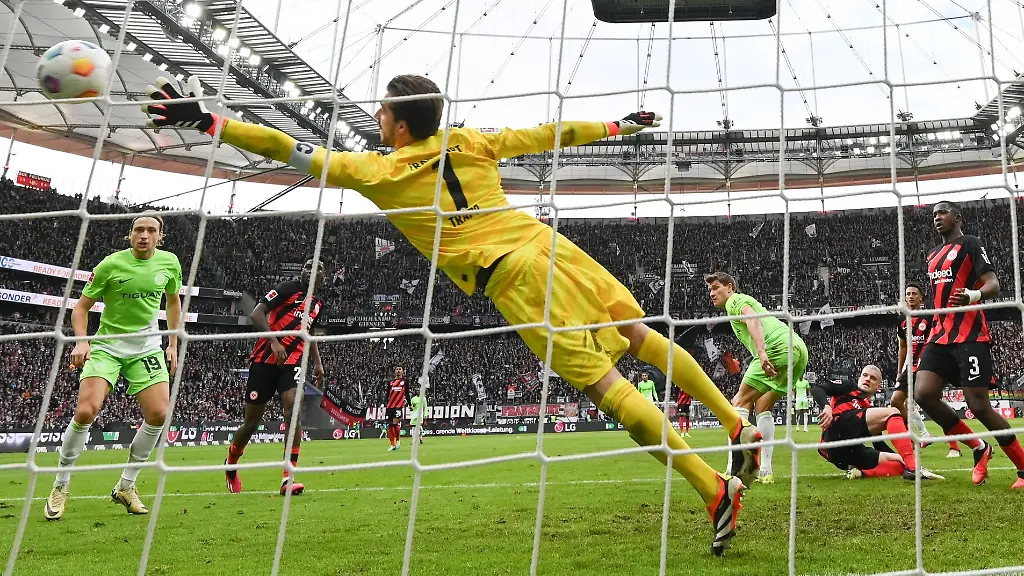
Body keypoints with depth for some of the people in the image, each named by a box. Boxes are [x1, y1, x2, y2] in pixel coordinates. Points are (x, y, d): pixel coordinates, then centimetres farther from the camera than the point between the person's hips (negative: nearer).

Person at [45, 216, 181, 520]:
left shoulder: (169, 262, -1)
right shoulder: (110, 265, -11)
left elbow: (174, 301, 16)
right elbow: (82, 306, -2)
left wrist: (173, 345, 12)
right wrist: (81, 341, -19)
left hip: (148, 345, 3)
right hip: (108, 344, -3)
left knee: (158, 413, -11)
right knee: (86, 410, -19)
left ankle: (125, 486, 8)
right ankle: (60, 486, 3)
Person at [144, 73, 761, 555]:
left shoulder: (378, 171, 5)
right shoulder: (470, 141, 17)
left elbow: (292, 150, 7)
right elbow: (546, 134, 24)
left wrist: (208, 120, 11)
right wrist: (618, 125, 36)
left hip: (511, 276, -5)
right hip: (547, 242, 6)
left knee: (603, 382, -5)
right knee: (642, 334, 16)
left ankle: (715, 487, -7)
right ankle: (739, 427, 19)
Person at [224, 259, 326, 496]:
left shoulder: (318, 305, 15)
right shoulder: (288, 288, -5)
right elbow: (256, 314, -14)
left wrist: (317, 363, 23)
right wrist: (274, 342, -25)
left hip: (292, 363, 4)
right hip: (265, 359, -4)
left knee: (293, 408, -21)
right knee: (252, 421, 4)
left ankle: (289, 477, -22)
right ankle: (230, 465, 33)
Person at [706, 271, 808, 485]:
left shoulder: (734, 301, 8)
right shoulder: (746, 301, 35)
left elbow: (754, 321, -12)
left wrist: (761, 352, -28)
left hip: (777, 348, -9)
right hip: (799, 349, 9)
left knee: (740, 402, -4)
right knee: (762, 407, 16)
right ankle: (765, 471, 10)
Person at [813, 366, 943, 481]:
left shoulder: (869, 408, 35)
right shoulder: (849, 388, 20)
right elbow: (817, 388, 3)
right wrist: (826, 407, -17)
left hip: (848, 453, 7)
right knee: (891, 412, -12)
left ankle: (861, 473, -24)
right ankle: (912, 467, -31)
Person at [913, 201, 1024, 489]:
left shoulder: (971, 244, -1)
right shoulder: (933, 256, 22)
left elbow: (993, 284, -11)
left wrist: (975, 295, -33)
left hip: (970, 336, -7)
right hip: (941, 336, 7)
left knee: (979, 406, -11)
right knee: (923, 394, -12)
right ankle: (979, 448, 7)